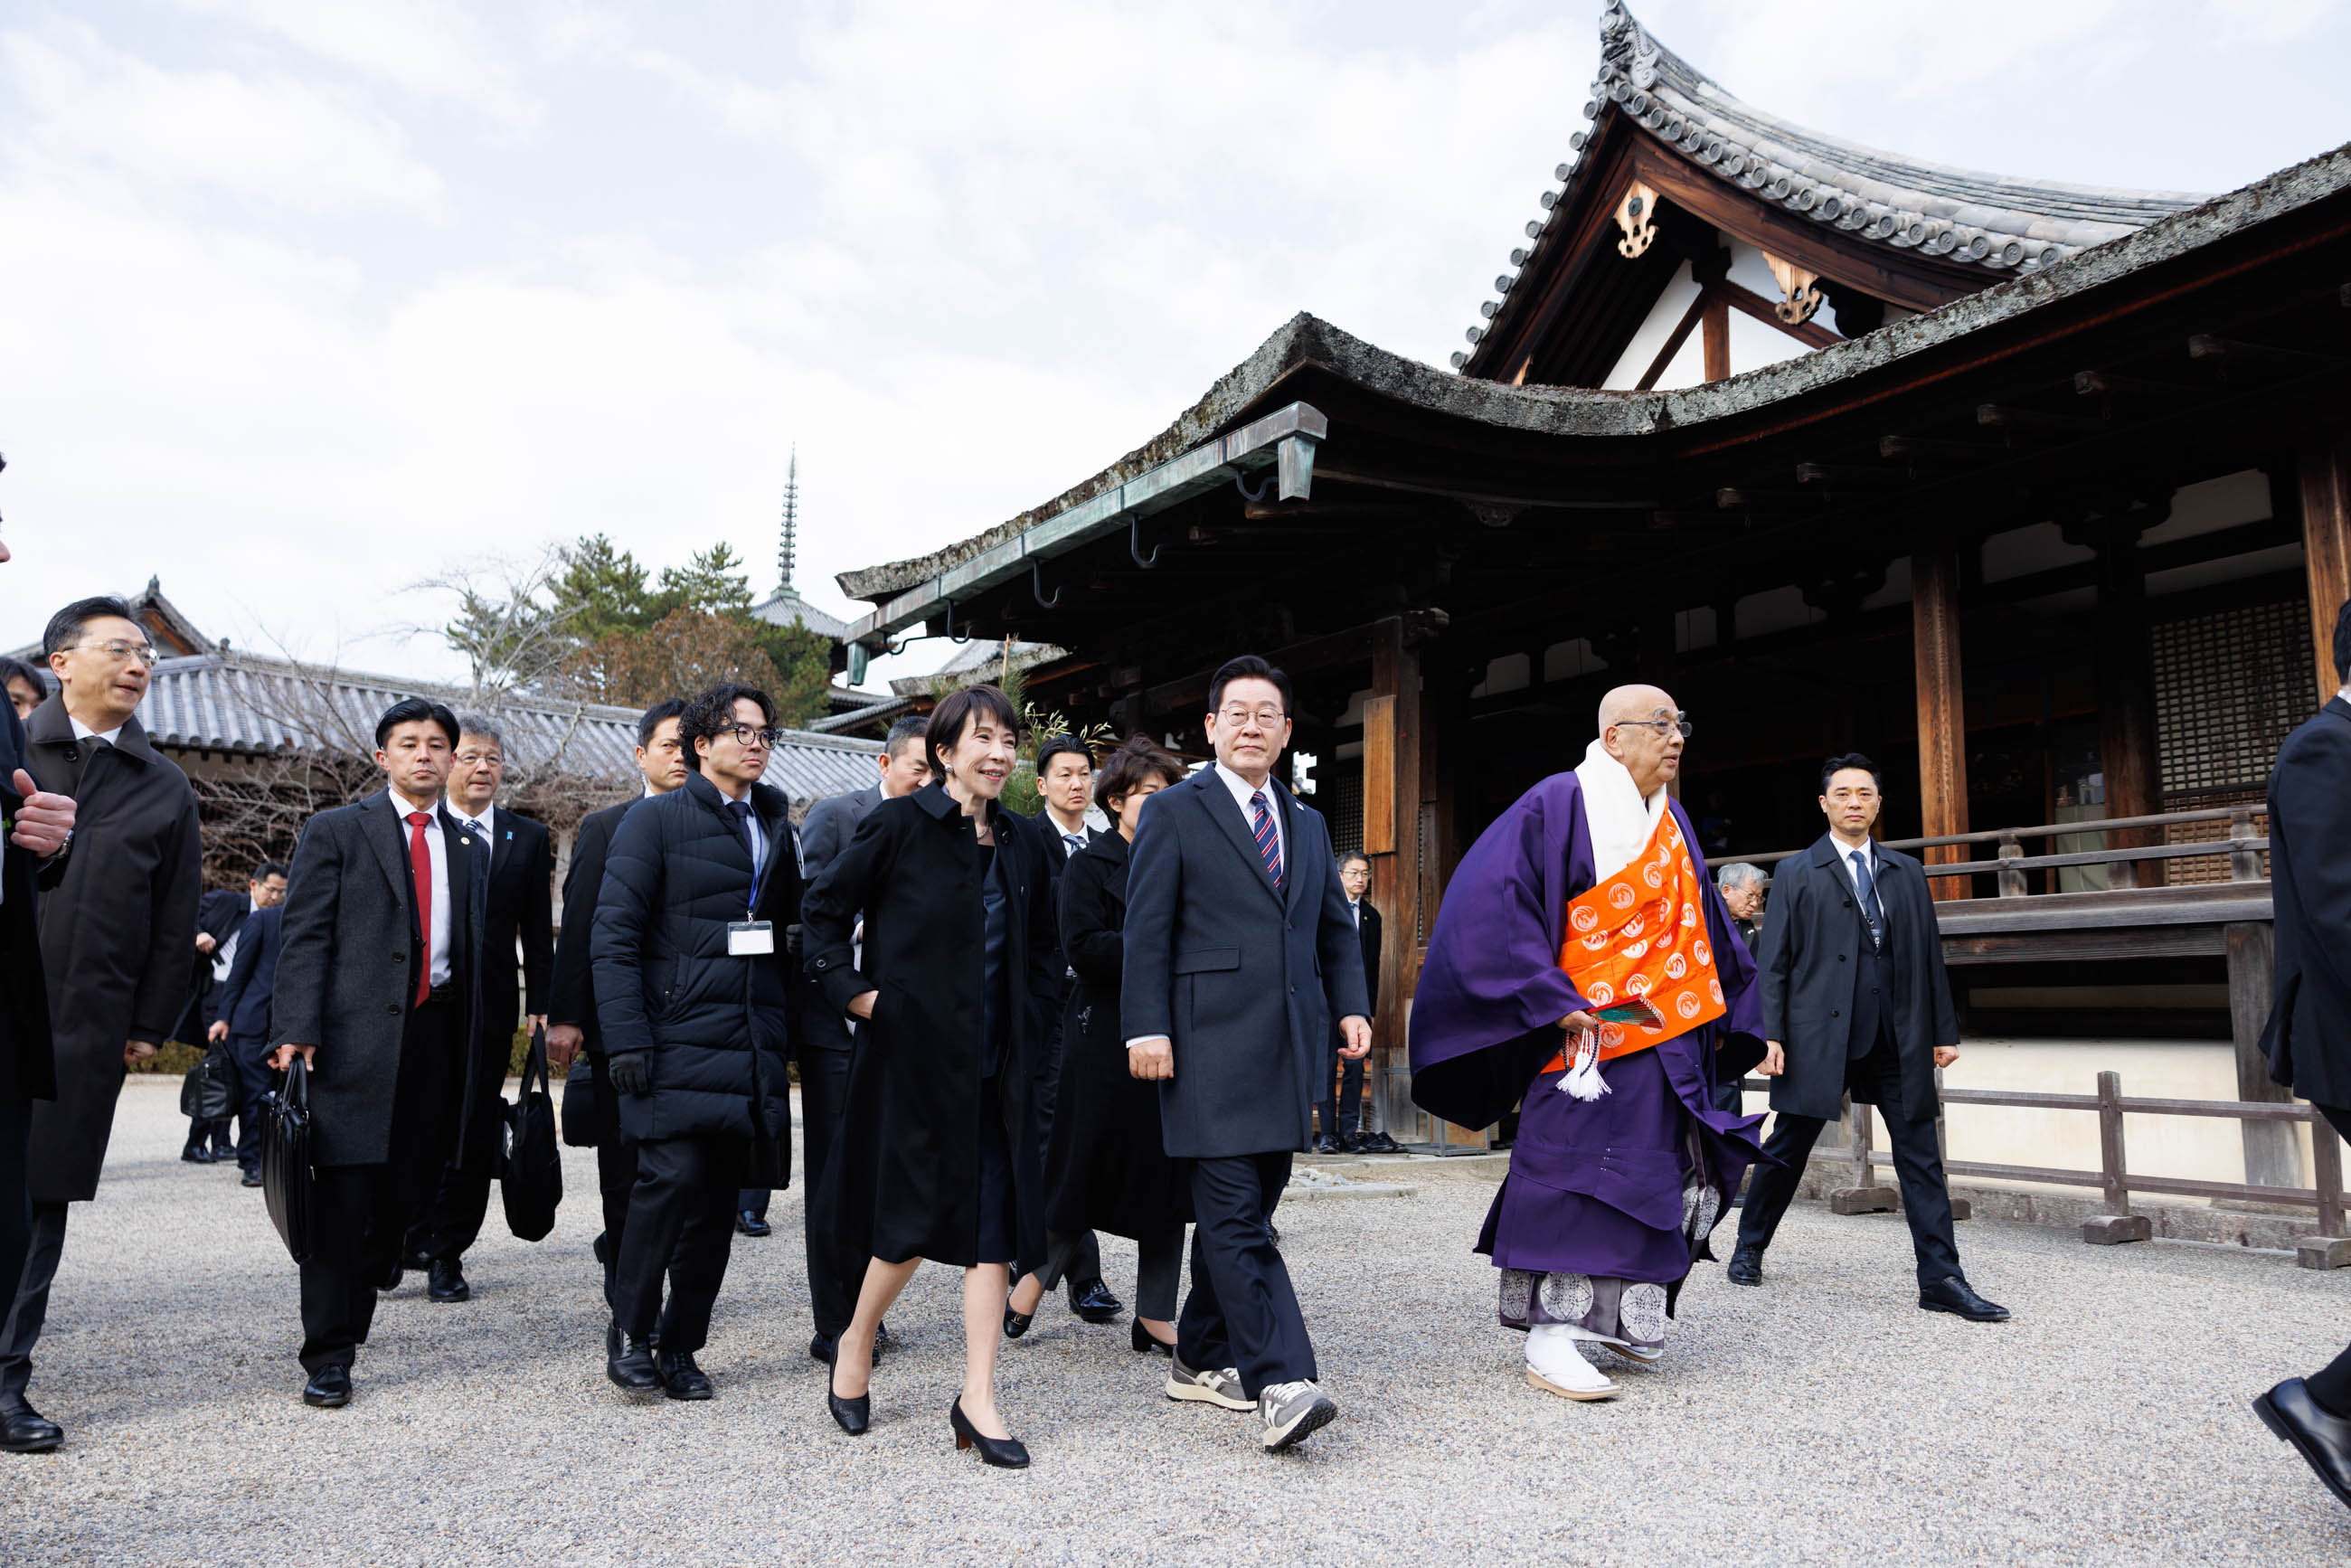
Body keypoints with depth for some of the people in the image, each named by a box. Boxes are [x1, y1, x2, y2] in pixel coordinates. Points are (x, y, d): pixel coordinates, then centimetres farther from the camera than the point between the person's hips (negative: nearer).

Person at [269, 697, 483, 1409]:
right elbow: (304, 936, -2)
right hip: (357, 1033, -4)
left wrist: (476, 1050, 10)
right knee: (345, 1196, -5)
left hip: (435, 1033, 4)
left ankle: (350, 1315, 29)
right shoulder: (335, 831, 6)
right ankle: (327, 1355, 4)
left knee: (405, 1190, 7)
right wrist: (297, 1029, -13)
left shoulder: (470, 848, 17)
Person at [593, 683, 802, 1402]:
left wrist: (783, 1035, 9)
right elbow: (614, 934, -6)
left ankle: (680, 1346, 20)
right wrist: (625, 1038, -13)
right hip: (676, 1038, -5)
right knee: (674, 1174, -15)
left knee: (718, 1201, 7)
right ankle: (631, 1333, 4)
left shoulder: (776, 825, 15)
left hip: (749, 1043, 5)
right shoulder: (655, 820, 0)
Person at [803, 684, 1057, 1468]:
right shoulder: (899, 825, -7)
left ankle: (977, 1397, 10)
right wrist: (852, 991, -7)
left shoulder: (1023, 842, 9)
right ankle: (855, 1343, 30)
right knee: (917, 1216, 2)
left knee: (993, 1219, 2)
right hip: (913, 1054, -5)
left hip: (994, 1064, 5)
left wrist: (1026, 1021, 11)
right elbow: (825, 907, -1)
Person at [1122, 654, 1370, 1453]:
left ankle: (1202, 1359, 25)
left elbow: (1336, 927, 22)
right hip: (1210, 1048, -6)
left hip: (1286, 1049, 6)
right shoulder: (1175, 811, 2)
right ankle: (1279, 1384, -9)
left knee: (1243, 1211, 11)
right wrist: (1146, 1026, -12)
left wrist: (1351, 1004, 7)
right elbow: (1146, 929, -4)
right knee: (1236, 1216, -9)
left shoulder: (1307, 823, 20)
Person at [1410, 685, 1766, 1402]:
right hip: (1588, 1041, -8)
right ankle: (1550, 1337, 3)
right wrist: (1554, 1002, -20)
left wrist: (1726, 1020, 17)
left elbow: (1703, 925, 23)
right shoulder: (1559, 805, -10)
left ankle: (1616, 1319, 27)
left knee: (1648, 1182, 12)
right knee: (1569, 1180, -5)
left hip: (1670, 1045, 8)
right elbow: (1491, 903, -18)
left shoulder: (1671, 822, 14)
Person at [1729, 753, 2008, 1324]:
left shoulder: (1906, 871, 14)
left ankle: (1941, 1280, 6)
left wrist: (1943, 1030, 9)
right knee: (1787, 1149, 7)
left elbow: (1929, 954, 14)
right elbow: (1774, 962, -1)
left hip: (1898, 1040, 3)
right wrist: (1770, 1034, -8)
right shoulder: (1796, 873, 3)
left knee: (1921, 1155, 1)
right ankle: (1749, 1248, 24)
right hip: (1819, 1036, -3)